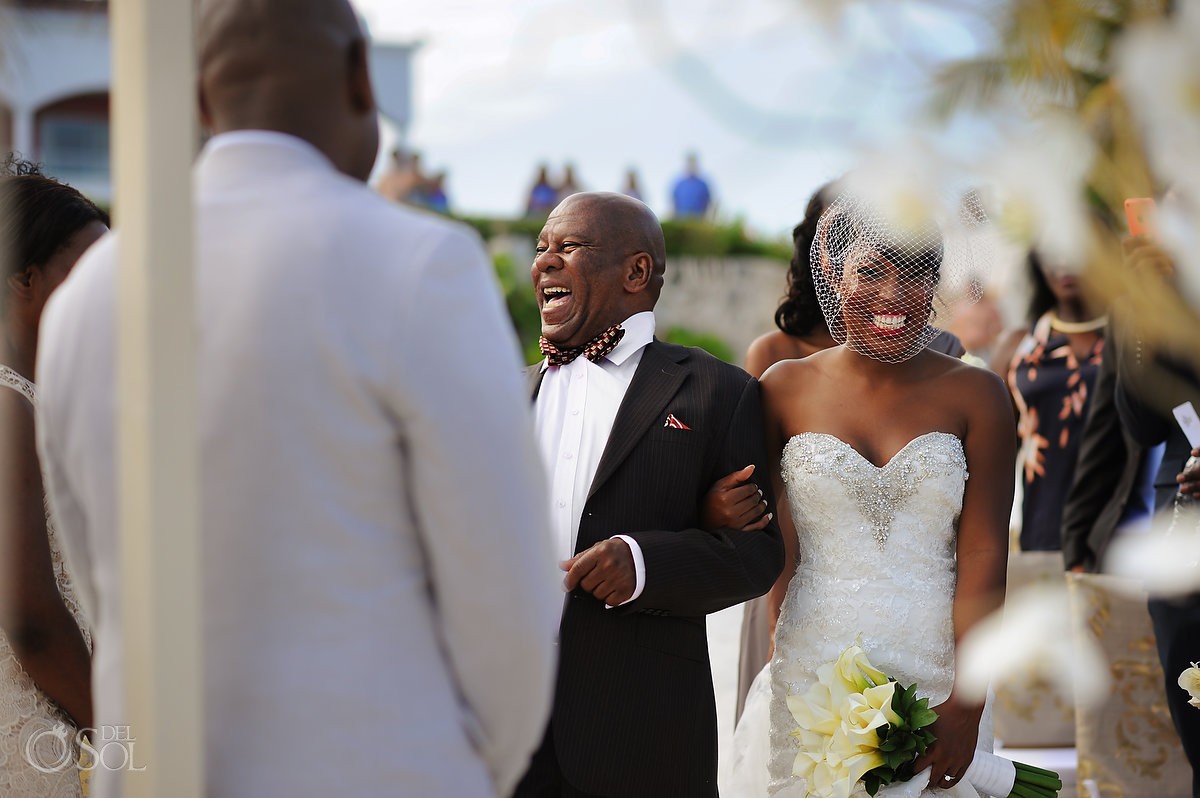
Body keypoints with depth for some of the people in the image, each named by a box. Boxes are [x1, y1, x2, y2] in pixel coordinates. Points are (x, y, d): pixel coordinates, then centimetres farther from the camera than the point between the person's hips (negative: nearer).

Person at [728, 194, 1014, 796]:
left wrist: (967, 701, -11)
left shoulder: (975, 396, 2)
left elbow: (983, 558, -4)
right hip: (808, 679, 0)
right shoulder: (786, 389, 4)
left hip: (934, 684, 0)